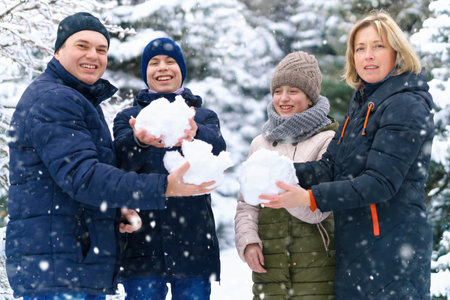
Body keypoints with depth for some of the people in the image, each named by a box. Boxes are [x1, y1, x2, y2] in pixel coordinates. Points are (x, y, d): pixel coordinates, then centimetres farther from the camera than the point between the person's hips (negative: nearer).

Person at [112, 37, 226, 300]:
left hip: (194, 243, 1)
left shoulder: (205, 117, 14)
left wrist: (194, 134, -35)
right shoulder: (128, 117, 14)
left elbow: (218, 148, -10)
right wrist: (138, 140, -34)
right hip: (143, 244, 0)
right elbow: (122, 159, -9)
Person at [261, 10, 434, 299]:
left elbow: (380, 182, -20)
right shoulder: (362, 102, 16)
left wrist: (310, 198, -23)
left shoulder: (406, 105, -13)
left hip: (391, 250, -8)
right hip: (354, 243, 9)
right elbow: (331, 166, 9)